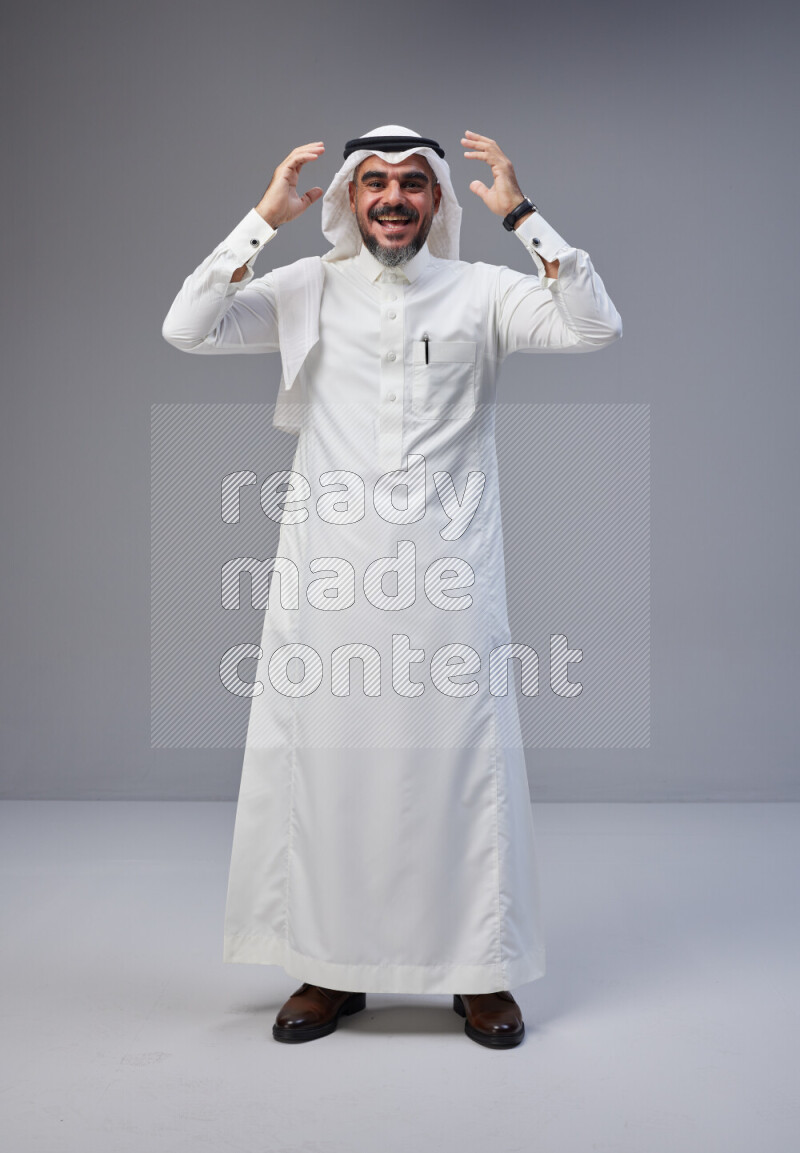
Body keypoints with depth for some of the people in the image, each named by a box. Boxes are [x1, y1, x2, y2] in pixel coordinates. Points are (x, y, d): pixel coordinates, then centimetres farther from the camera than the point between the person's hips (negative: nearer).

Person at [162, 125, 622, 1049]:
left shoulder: (481, 292, 7)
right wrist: (266, 216, -6)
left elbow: (595, 326, -6)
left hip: (447, 566, -1)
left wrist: (521, 215, -9)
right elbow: (186, 329, -3)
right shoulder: (306, 289, 8)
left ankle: (482, 972, 17)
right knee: (320, 756, 4)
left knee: (466, 757, 2)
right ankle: (331, 969, 20)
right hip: (329, 567, 1)